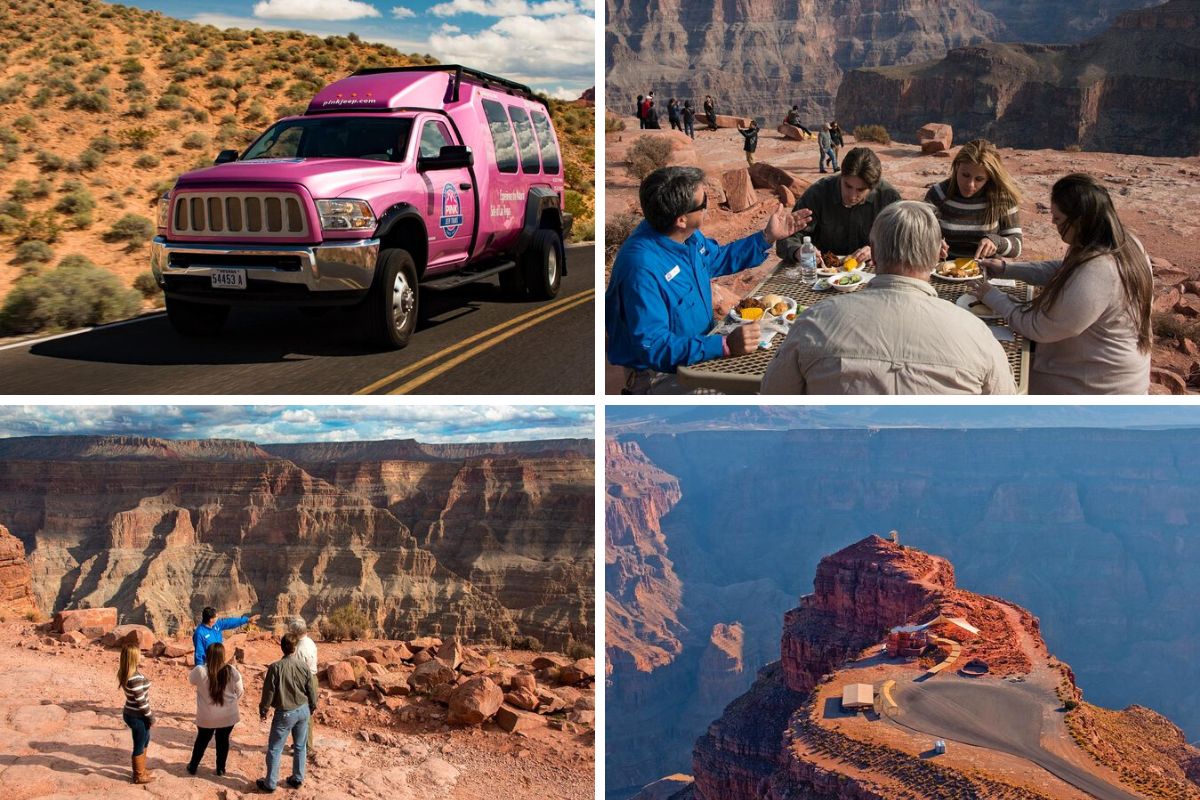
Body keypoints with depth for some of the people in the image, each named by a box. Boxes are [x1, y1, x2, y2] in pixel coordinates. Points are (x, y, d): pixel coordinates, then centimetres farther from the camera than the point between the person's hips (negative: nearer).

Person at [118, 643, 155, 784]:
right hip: (137, 716, -9)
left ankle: (141, 768, 42)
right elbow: (141, 701, -22)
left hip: (131, 713, 9)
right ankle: (139, 776, 24)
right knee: (139, 745, 9)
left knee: (145, 740, 26)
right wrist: (151, 717, -14)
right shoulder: (135, 677, -29)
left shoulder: (124, 673, 1)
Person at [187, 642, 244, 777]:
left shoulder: (200, 671, -18)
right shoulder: (232, 671, -14)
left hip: (206, 716, 0)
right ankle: (220, 769, 28)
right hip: (228, 715, 0)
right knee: (223, 740, 19)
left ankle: (192, 767, 34)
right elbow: (239, 691, -1)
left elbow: (190, 679, 6)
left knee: (202, 740, 20)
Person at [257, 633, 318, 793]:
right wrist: (312, 707, 20)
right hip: (303, 710, 4)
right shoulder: (304, 666, -6)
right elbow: (311, 690, 3)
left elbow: (268, 691, -11)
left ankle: (270, 783, 15)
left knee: (274, 749, 8)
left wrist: (263, 710, 4)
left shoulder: (275, 667, -18)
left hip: (285, 713, -4)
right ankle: (297, 779, 26)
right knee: (300, 747, 17)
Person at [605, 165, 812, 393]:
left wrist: (768, 237, 14)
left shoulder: (689, 236, -1)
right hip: (659, 374, -9)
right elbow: (653, 347, -32)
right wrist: (724, 346, -38)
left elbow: (718, 259, 23)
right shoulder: (642, 267, -31)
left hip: (701, 347, 9)